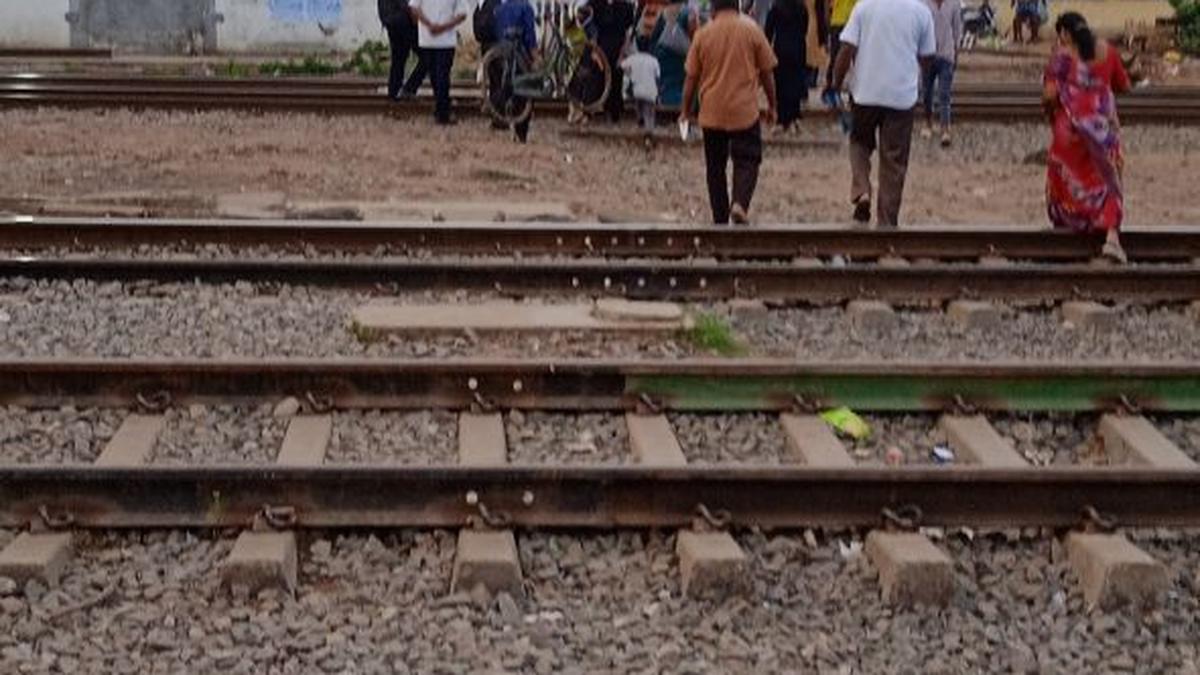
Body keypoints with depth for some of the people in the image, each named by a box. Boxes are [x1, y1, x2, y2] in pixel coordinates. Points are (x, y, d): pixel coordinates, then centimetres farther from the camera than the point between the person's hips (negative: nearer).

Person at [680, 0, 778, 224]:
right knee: (747, 161, 5)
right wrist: (771, 106, 13)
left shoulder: (703, 34, 0)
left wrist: (686, 111, 15)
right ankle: (740, 203, -20)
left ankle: (720, 219, 12)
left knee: (715, 166, 12)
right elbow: (766, 72, 2)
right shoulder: (751, 30, -2)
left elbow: (691, 77, 3)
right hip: (744, 111, -1)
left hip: (712, 114, 1)